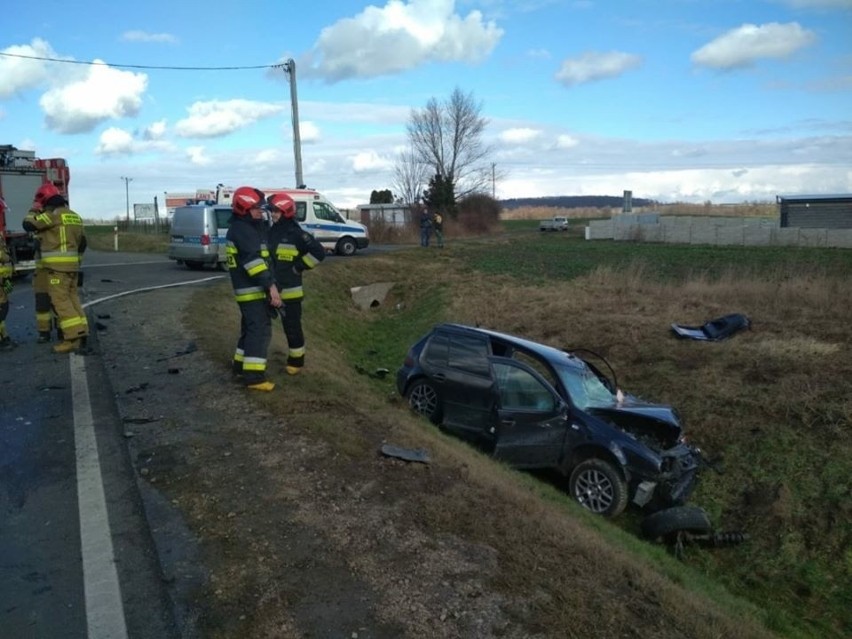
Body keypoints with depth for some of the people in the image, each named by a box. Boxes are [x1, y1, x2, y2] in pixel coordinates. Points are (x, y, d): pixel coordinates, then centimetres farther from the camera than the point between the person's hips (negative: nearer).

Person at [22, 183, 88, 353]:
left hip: (57, 265, -9)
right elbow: (82, 242, 19)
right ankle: (80, 333, 12)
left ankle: (73, 338, -13)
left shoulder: (53, 214, -12)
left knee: (60, 301, -8)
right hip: (71, 265, 9)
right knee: (72, 298, 12)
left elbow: (28, 225, -11)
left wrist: (34, 209, 7)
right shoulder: (74, 215, 15)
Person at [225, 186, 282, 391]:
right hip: (252, 290, -11)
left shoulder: (243, 228, 17)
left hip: (249, 289, 11)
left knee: (250, 327, 19)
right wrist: (271, 286, -30)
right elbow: (254, 261, -26)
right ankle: (253, 376, -10)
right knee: (260, 330, -10)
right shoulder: (242, 230, -17)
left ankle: (241, 366, 28)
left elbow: (259, 257, 23)